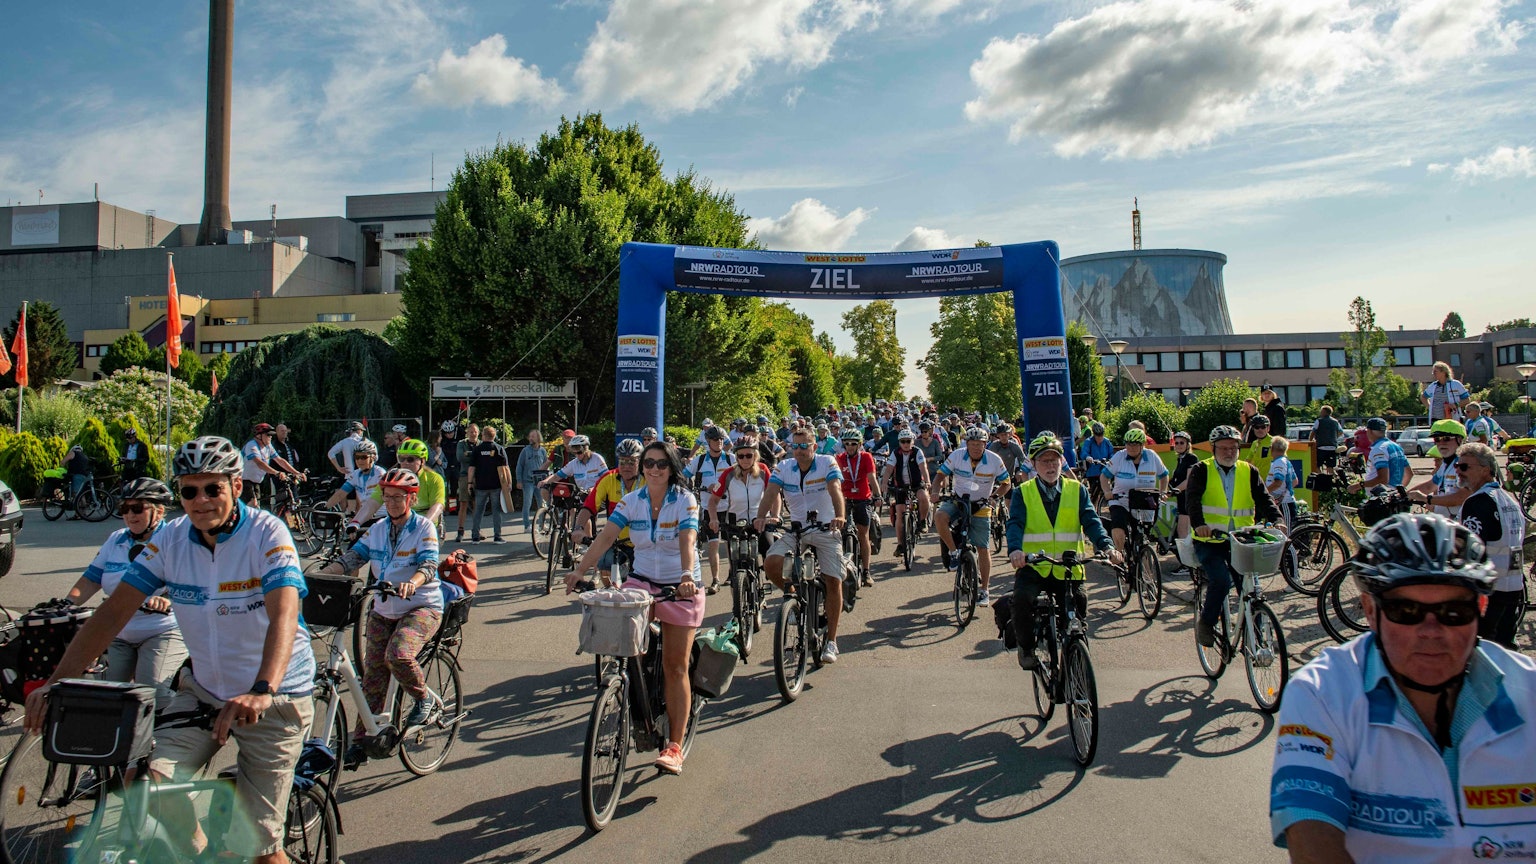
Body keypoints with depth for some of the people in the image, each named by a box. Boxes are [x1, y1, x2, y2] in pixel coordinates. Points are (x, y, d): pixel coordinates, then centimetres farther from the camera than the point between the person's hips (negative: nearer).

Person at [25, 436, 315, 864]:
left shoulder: (267, 533, -19)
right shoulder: (171, 538, -4)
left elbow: (283, 616, -33)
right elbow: (114, 610, -7)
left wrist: (262, 691, -48)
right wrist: (56, 682, -18)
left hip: (275, 696, -5)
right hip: (204, 689, 5)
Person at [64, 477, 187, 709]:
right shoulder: (115, 541, 13)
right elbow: (91, 579, 13)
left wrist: (167, 598, -45)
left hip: (163, 631, -7)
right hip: (118, 635, 7)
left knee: (152, 697, -18)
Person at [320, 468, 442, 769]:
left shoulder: (424, 527, -9)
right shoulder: (377, 530, 6)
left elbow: (428, 565, -22)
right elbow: (351, 559, -2)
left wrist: (411, 583, -44)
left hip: (422, 608, -5)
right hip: (383, 611, 6)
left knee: (398, 655, -30)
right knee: (372, 676, 5)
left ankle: (425, 701, -5)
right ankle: (362, 740, 16)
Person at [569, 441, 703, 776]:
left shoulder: (685, 501, -13)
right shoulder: (631, 501, -2)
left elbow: (687, 541, -28)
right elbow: (605, 537, -12)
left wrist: (687, 576, -46)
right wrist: (580, 570, -25)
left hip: (681, 587, -3)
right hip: (642, 581, 3)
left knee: (675, 666, -2)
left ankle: (675, 746, 6)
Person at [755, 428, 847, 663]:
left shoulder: (828, 464, -10)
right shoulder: (783, 468, -3)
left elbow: (835, 490, -25)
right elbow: (771, 493, -16)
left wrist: (839, 516, -44)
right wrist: (761, 517, -36)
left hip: (826, 529, -2)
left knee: (833, 581, -7)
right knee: (771, 564, -21)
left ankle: (831, 641, 7)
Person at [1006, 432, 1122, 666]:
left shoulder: (1077, 491, 11)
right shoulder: (1023, 492, 6)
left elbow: (1091, 521, -2)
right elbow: (1015, 523, -9)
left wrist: (1106, 546, -22)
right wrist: (1015, 549, -30)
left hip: (1067, 568, 2)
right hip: (1033, 566, -2)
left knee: (1077, 614, -5)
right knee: (1022, 599, -29)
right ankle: (1026, 648, -4)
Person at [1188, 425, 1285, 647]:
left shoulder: (1249, 472, 12)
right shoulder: (1202, 471, 2)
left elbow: (1264, 499, 0)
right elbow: (1193, 500, -13)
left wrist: (1276, 520, -21)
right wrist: (1198, 524, -32)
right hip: (1209, 541, -3)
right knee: (1221, 580, -24)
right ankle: (1206, 623, -2)